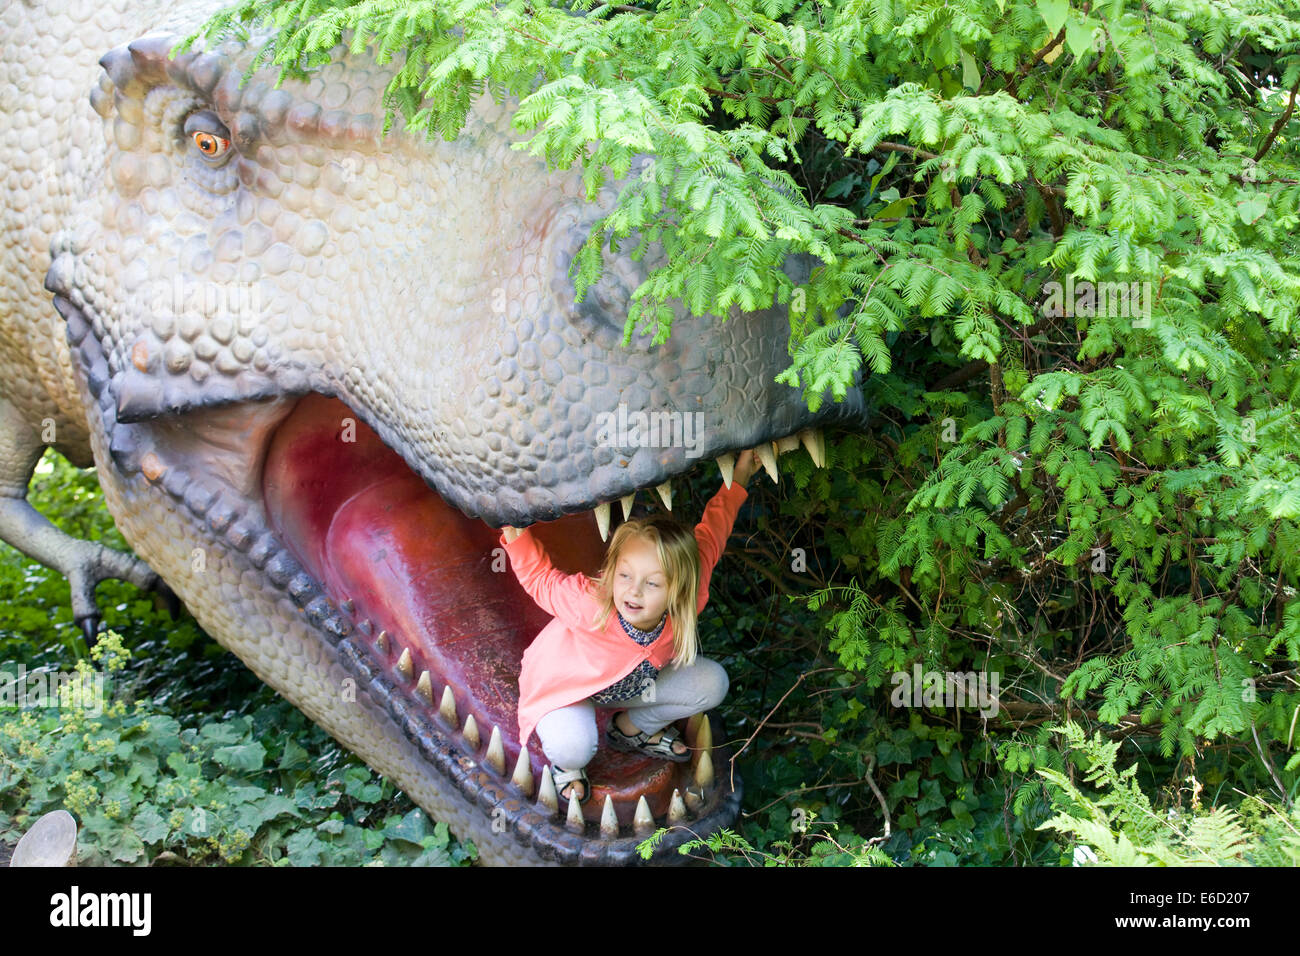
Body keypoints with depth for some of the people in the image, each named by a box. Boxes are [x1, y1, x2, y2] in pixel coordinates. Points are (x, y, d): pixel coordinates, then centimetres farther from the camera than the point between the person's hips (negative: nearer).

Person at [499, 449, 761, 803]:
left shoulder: (687, 601, -30)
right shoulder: (588, 605, -43)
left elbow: (708, 537, -12)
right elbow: (541, 580, -23)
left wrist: (737, 482, -8)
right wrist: (515, 535, -41)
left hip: (634, 681, 6)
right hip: (563, 683, -5)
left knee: (712, 683, -7)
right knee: (574, 747, -36)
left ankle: (632, 727, 16)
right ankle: (564, 761, 6)